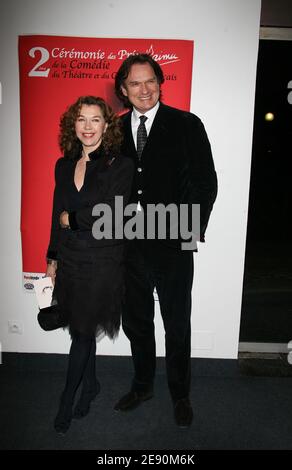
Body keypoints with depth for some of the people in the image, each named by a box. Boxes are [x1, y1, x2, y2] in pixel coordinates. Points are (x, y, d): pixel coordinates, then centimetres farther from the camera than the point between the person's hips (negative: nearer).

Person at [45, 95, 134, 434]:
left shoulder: (120, 165, -8)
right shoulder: (63, 166, 8)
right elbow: (57, 218, 12)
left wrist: (71, 219, -7)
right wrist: (52, 260, 15)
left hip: (102, 262, -5)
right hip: (70, 260, 5)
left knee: (82, 332, 5)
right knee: (82, 330, 16)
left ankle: (66, 402, 24)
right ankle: (90, 384, 38)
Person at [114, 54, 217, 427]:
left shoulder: (187, 125, -3)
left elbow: (206, 182, -5)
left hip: (173, 244, -3)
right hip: (129, 245, 4)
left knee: (177, 326, 11)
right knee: (136, 322, 18)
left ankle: (180, 395, 35)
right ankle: (142, 386, 41)